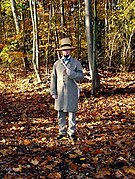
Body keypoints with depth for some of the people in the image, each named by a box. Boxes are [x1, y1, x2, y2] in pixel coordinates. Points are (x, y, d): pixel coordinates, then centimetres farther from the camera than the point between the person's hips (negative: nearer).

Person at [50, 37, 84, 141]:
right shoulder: (57, 63, 10)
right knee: (61, 114, 6)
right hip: (60, 93, 2)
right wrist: (53, 92, 3)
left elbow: (81, 76, -4)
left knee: (72, 113, 2)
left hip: (72, 93, -2)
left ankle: (72, 132, 11)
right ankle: (62, 132, 17)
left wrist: (71, 73, -19)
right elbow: (53, 78, 9)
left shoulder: (76, 63, 4)